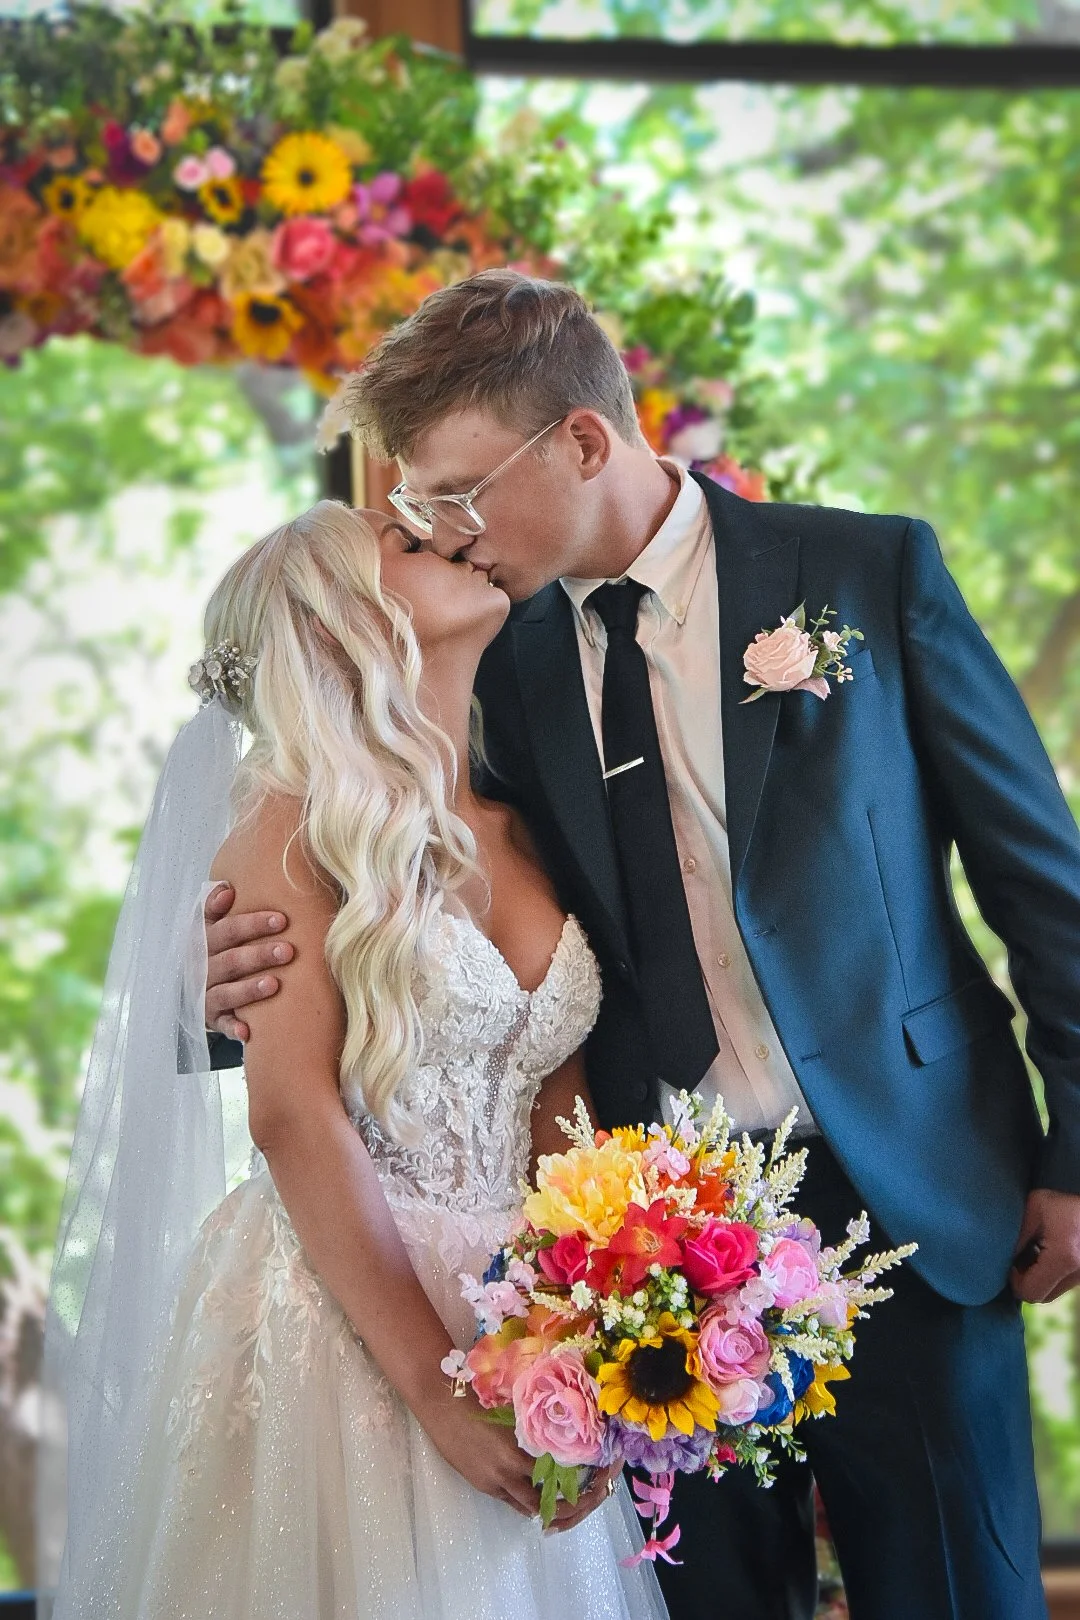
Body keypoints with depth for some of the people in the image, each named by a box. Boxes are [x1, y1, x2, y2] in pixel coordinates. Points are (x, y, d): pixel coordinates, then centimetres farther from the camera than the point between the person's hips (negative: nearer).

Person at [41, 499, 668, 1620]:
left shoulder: (520, 833, 8)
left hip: (506, 1312, 5)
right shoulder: (297, 820, -8)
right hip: (335, 1318, -5)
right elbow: (294, 1113, -15)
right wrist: (434, 1383, -18)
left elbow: (558, 1100, 7)